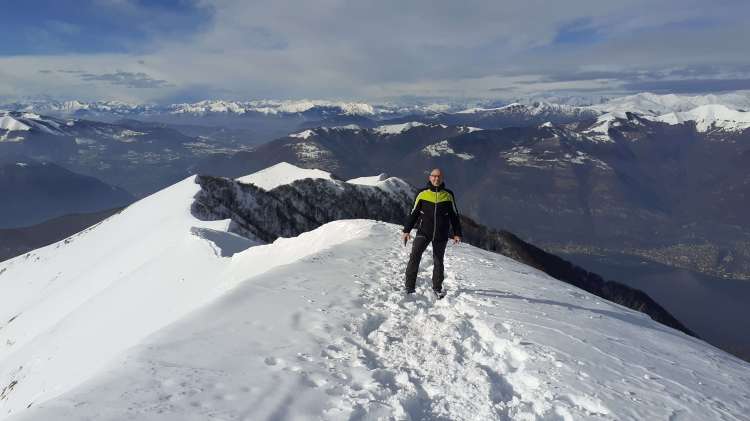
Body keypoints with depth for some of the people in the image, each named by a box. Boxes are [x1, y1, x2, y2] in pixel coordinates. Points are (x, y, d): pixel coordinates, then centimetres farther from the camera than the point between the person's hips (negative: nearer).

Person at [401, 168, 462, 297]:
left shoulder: (448, 195, 4)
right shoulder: (422, 194, 1)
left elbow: (454, 215, 10)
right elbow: (413, 213, 6)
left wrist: (457, 233, 6)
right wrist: (406, 230, 1)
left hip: (441, 235, 1)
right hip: (424, 232, -1)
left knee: (438, 261, 10)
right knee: (415, 256, -18)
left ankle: (437, 288, 25)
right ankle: (409, 286, -12)